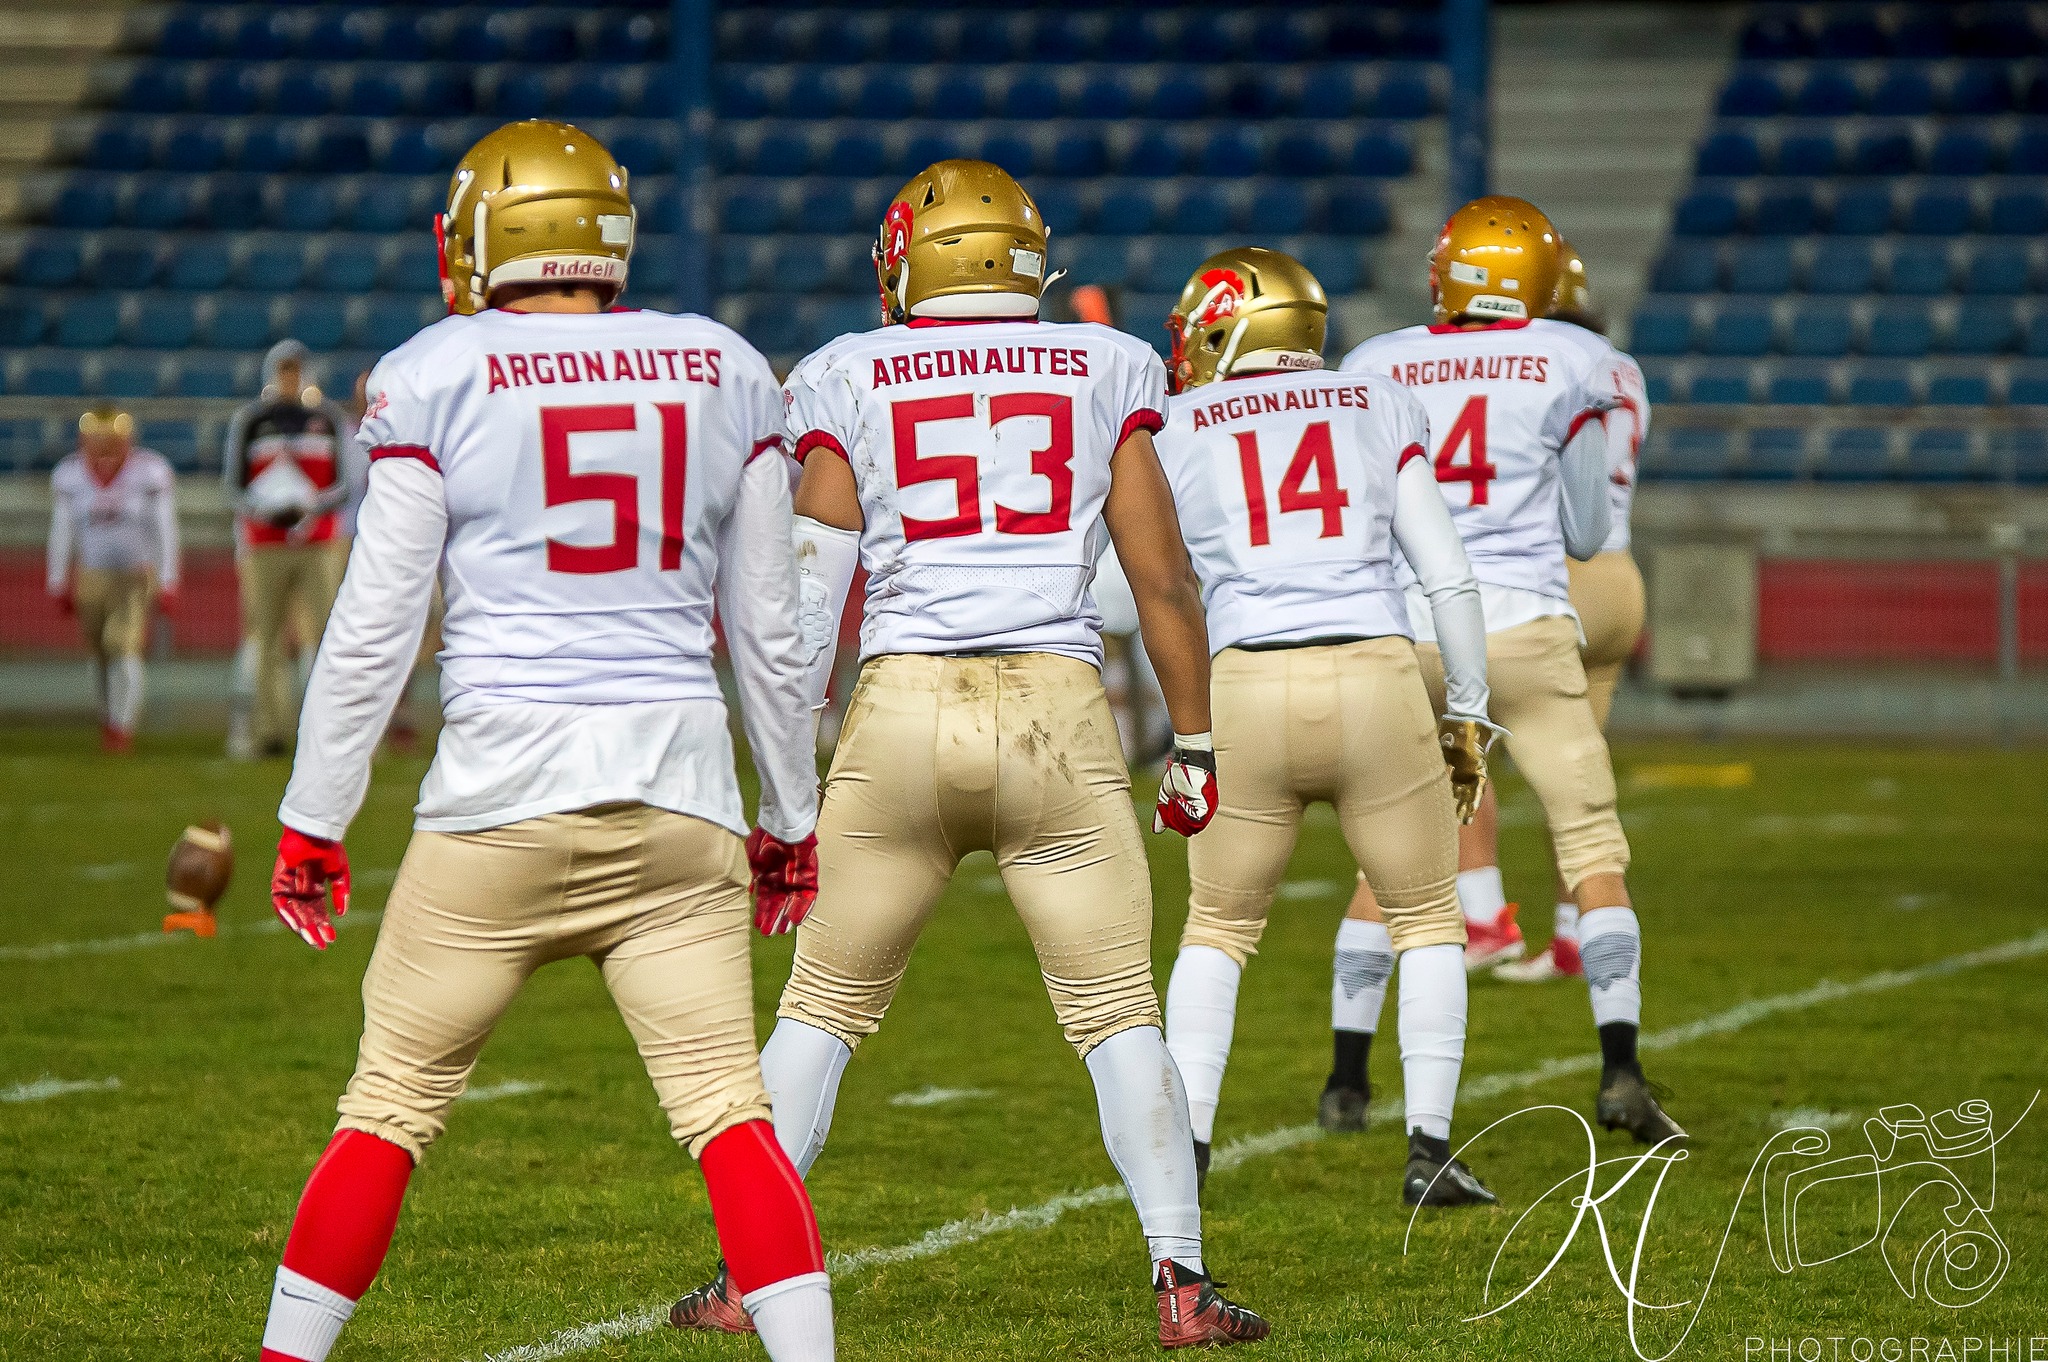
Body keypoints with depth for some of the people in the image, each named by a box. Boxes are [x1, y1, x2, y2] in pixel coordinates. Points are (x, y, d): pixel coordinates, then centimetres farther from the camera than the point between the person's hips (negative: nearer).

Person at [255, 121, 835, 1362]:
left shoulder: (438, 379, -2)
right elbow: (769, 632, 12)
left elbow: (375, 629, -1)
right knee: (728, 1109, 1)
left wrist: (312, 821, 7)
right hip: (679, 787, 2)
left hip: (505, 789, -2)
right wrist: (791, 817, 22)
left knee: (393, 1101, 10)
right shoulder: (725, 376, 8)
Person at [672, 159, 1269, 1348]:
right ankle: (1183, 1282, 2)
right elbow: (1165, 581, 7)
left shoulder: (851, 385, 6)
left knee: (825, 1009, 14)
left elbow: (810, 600, 4)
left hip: (904, 710, 0)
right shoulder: (1105, 375, 7)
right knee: (1119, 1015, 7)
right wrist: (1195, 745, 16)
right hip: (1059, 709, 0)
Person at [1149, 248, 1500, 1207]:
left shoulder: (1179, 431, 10)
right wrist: (1468, 714, 16)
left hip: (1247, 690, 0)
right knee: (1427, 918, 18)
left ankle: (1183, 1151, 10)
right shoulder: (1380, 407, 12)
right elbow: (1448, 577, 8)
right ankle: (1429, 1150, 9)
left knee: (1218, 928, 19)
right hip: (1377, 679, 0)